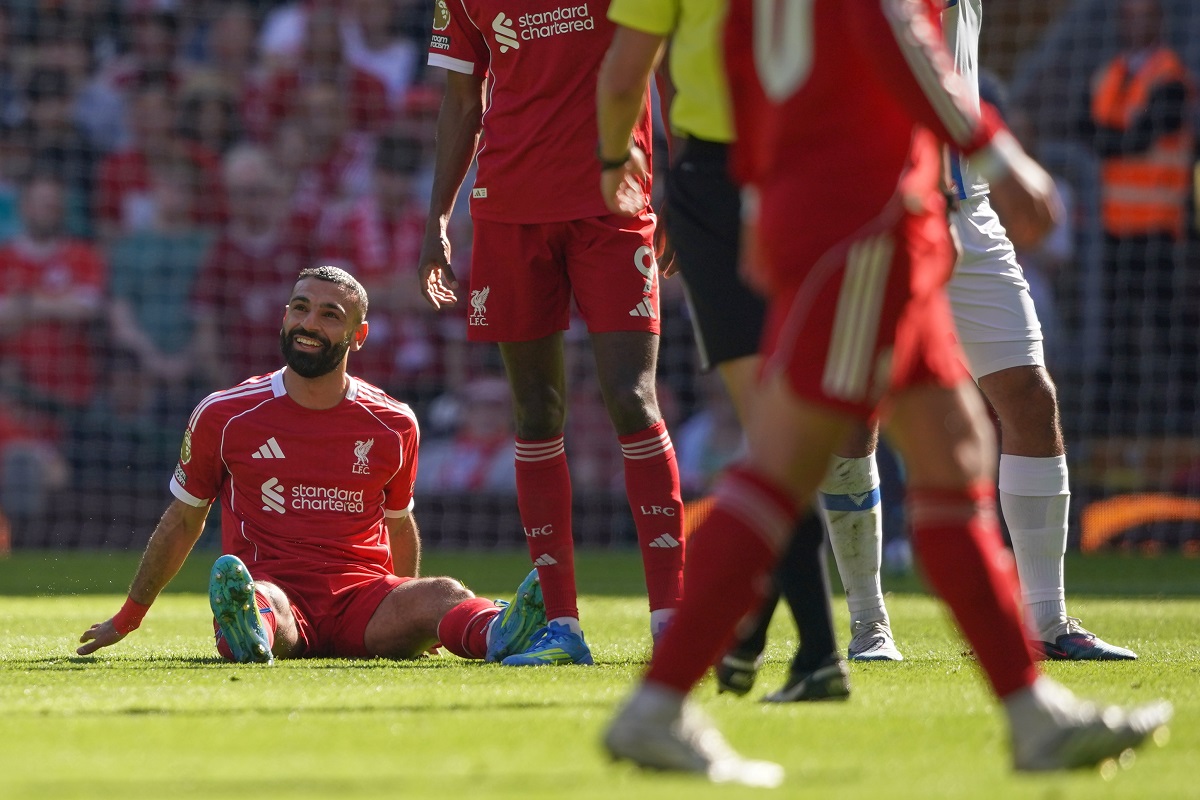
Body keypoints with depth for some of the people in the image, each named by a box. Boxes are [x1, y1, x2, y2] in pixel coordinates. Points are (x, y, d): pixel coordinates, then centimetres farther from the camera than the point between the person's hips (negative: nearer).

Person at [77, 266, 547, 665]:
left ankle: (496, 635, -64)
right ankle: (250, 634, -73)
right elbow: (182, 522, 19)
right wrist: (126, 621, 26)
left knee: (443, 595, -31)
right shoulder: (223, 415, 6)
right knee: (254, 593, -39)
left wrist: (409, 618, 35)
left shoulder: (394, 427, 11)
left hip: (364, 600, 1)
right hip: (274, 593, -1)